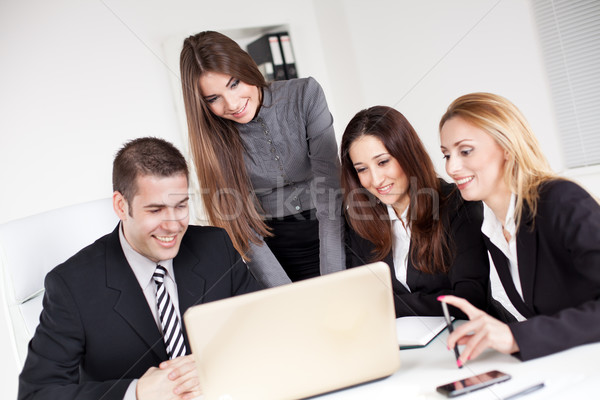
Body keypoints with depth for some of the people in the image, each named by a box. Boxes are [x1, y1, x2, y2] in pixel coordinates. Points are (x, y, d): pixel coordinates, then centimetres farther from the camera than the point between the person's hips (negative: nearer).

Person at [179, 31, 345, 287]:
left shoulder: (305, 95, -13)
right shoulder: (213, 138, -10)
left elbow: (329, 187, -18)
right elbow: (240, 225, -11)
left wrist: (333, 282, -25)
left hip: (334, 235, 0)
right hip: (274, 250, 1)